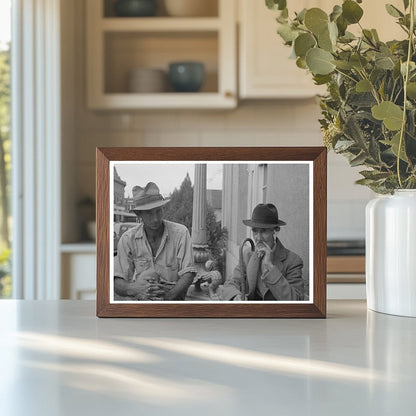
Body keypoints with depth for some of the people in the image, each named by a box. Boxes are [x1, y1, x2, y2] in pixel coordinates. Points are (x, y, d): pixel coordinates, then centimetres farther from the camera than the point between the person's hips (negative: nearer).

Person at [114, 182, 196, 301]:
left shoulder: (180, 233, -6)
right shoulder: (128, 239, -3)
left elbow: (188, 273, -10)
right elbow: (117, 282, -5)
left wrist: (170, 294, -30)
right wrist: (133, 289, -31)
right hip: (138, 300, -1)